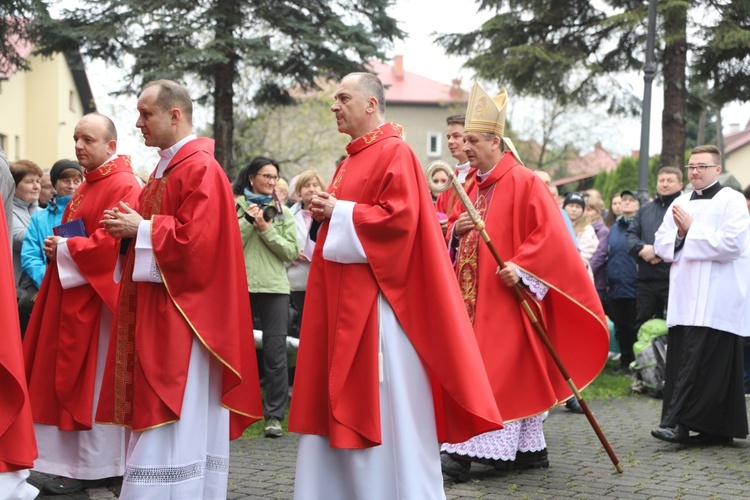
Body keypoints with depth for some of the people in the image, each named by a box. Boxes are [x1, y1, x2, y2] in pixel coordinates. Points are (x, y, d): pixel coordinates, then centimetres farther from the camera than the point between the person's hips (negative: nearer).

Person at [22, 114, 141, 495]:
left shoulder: (122, 187, -15)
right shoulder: (88, 185, 16)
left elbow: (114, 242, -24)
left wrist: (64, 250, -15)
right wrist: (58, 247, 6)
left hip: (98, 295, -10)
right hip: (74, 294, 10)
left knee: (90, 382, -4)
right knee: (73, 380, 11)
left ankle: (90, 467, 3)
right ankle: (80, 459, 19)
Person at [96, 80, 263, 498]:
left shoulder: (200, 170, -14)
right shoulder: (166, 168, 17)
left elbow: (196, 239, -23)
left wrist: (141, 229, -14)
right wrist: (132, 228, 4)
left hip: (181, 315, -10)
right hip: (156, 312, 10)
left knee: (171, 424, -8)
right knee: (159, 417, 11)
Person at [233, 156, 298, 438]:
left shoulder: (282, 211, 11)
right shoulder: (235, 207, 6)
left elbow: (292, 251, 2)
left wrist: (266, 229, -7)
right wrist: (248, 220, -10)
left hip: (275, 287, 1)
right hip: (239, 285, -1)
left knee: (275, 352, -1)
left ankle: (275, 415, 5)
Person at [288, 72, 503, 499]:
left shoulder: (395, 153, -10)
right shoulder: (354, 158, 18)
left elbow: (399, 217, -21)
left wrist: (339, 213, -14)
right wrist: (326, 214, 5)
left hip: (376, 296, -10)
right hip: (344, 297, 10)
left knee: (384, 401, -4)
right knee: (346, 397, 11)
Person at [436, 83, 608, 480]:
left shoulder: (524, 183, -8)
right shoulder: (469, 185, 13)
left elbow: (548, 234, -13)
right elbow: (452, 239, 20)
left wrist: (521, 266, -24)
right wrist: (456, 231, -1)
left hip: (505, 295, -7)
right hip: (470, 294, 7)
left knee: (494, 369, -9)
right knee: (515, 373, 10)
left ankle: (464, 450, -11)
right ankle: (531, 448, 18)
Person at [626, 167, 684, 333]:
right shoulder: (644, 210, 20)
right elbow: (631, 235, 11)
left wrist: (657, 250, -17)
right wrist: (642, 248, -10)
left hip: (673, 280, -6)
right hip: (646, 280, 6)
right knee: (642, 326, 12)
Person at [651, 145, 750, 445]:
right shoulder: (680, 203, 19)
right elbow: (661, 245, 16)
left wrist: (691, 229, -12)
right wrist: (679, 234, -4)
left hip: (715, 302, -7)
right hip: (685, 300, 7)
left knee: (699, 361, -14)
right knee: (682, 360, 5)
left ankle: (679, 422, -18)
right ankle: (718, 429, 13)